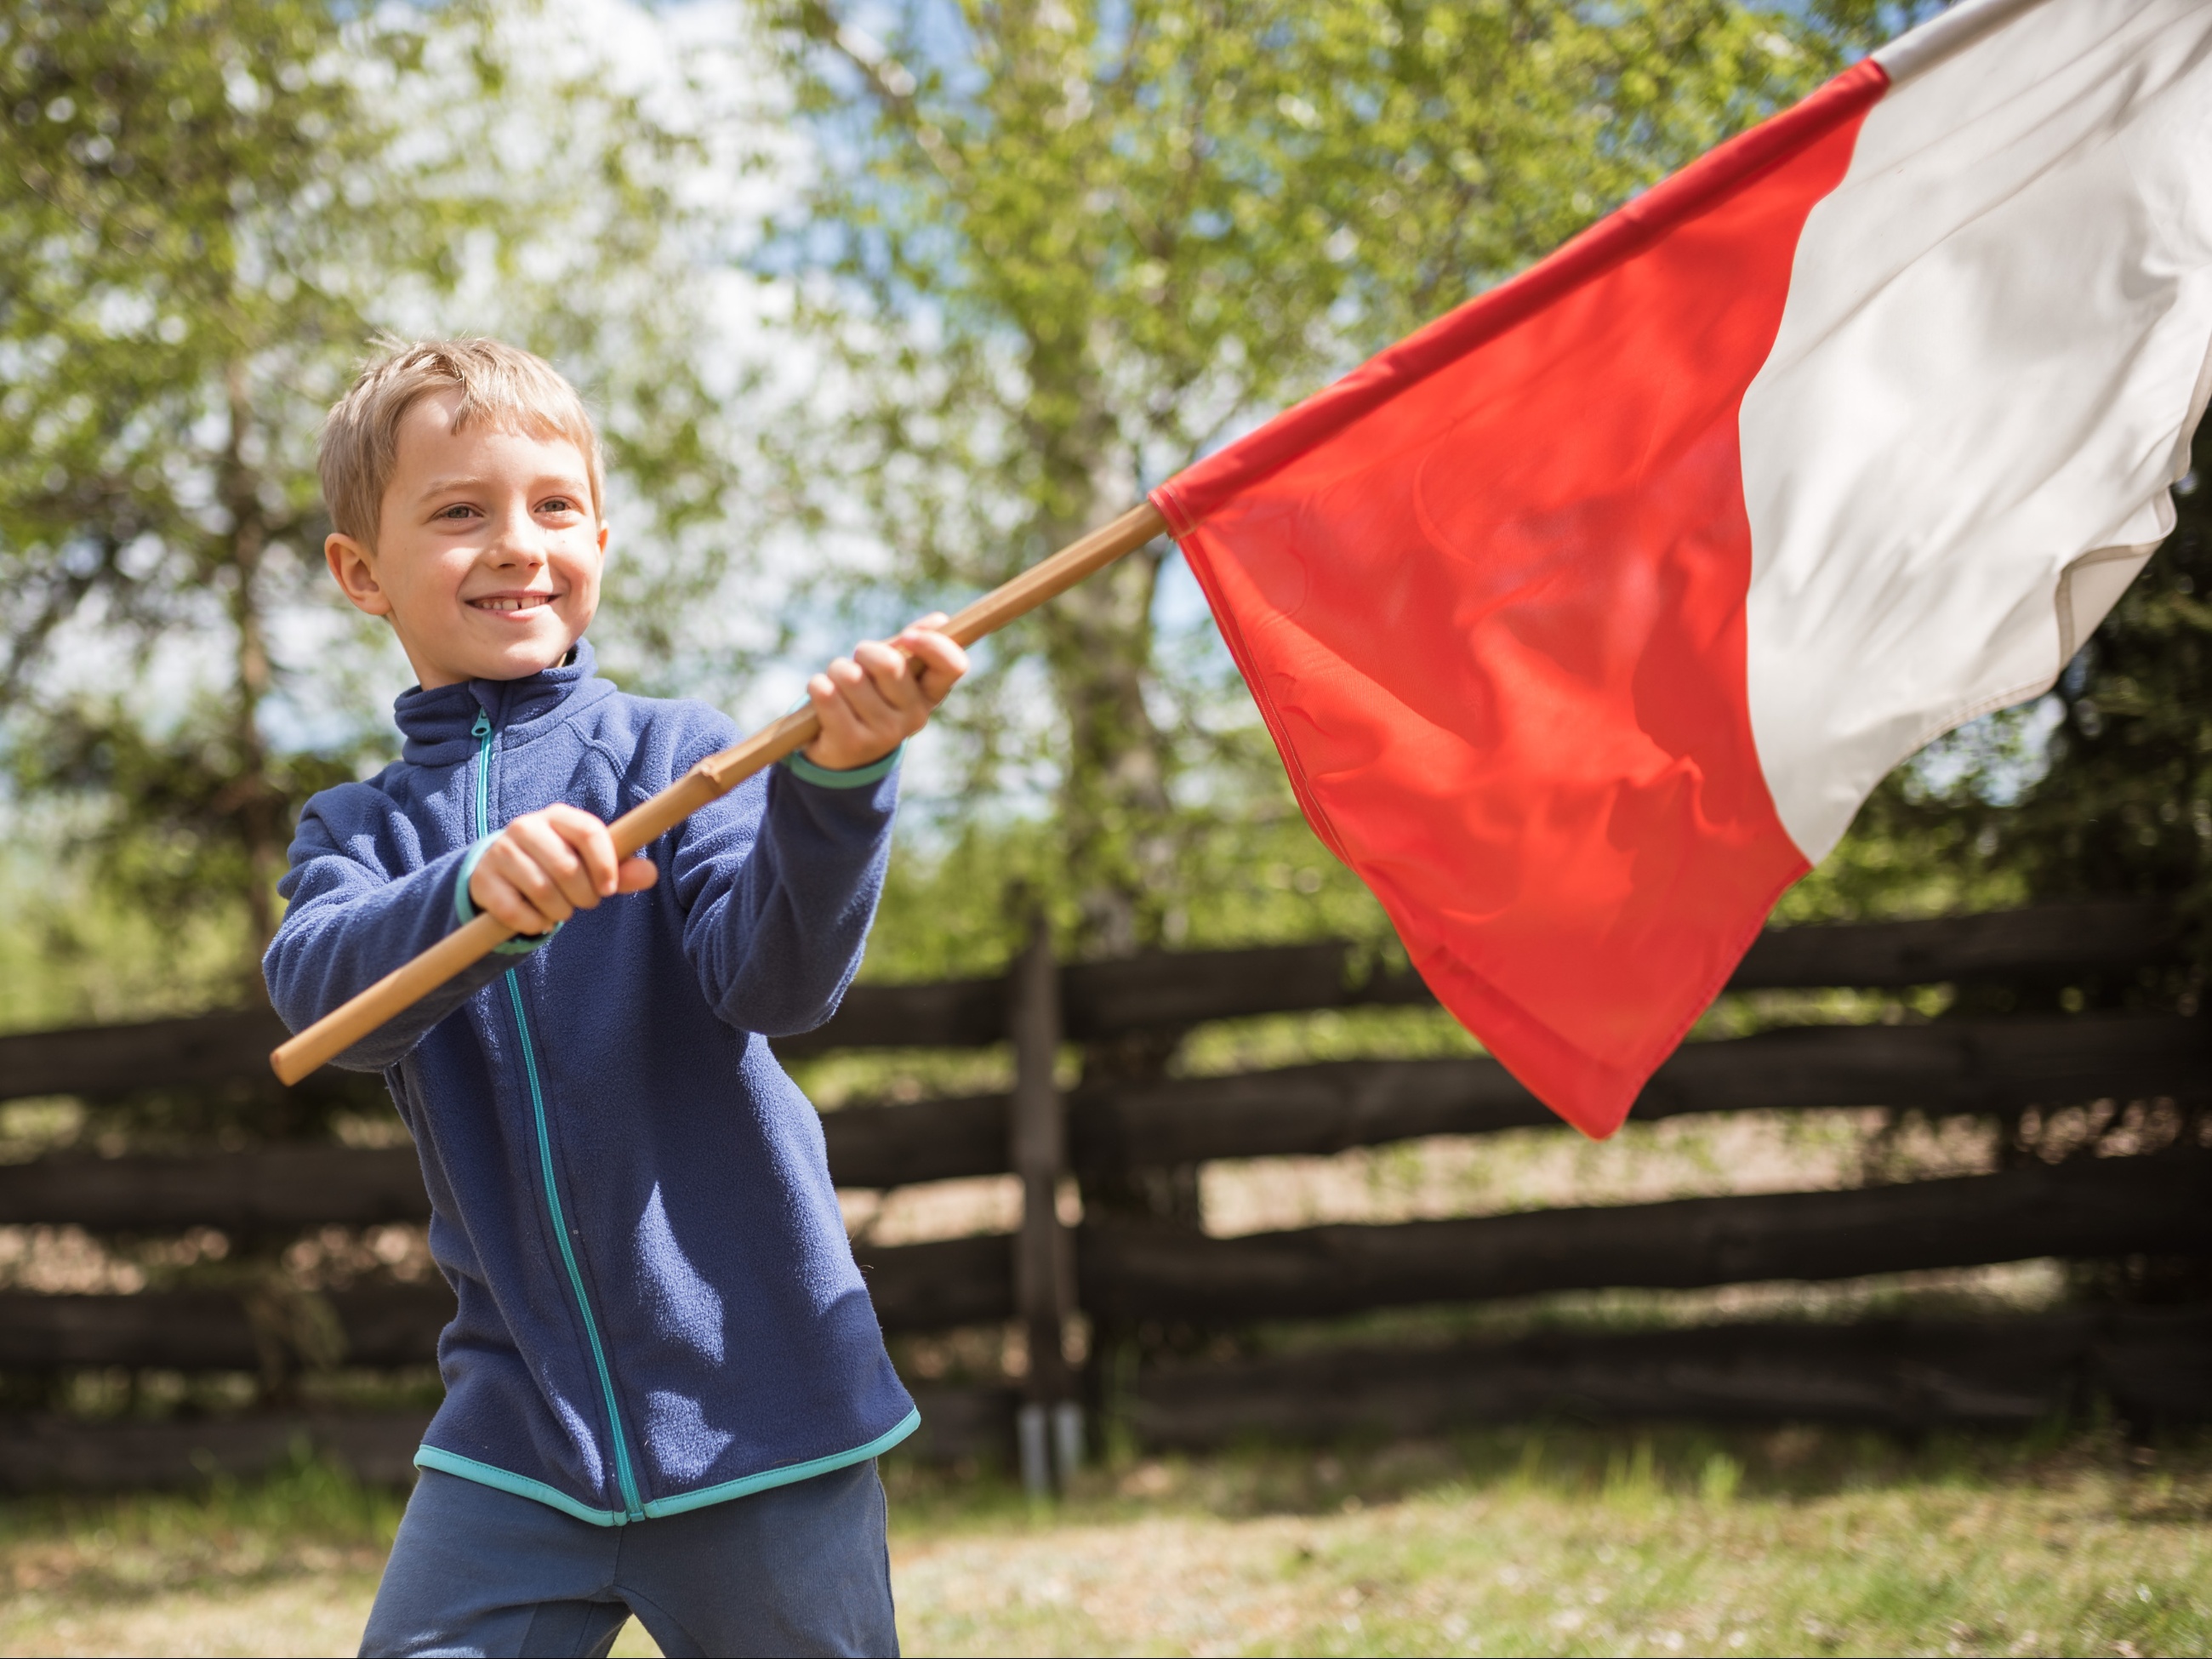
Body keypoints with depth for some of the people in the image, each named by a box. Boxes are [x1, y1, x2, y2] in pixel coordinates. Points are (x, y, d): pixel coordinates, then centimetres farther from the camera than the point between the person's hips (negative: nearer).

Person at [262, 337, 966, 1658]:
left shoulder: (680, 754, -1)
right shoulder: (358, 831, 7)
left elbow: (774, 977, -16)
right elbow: (321, 990, -14)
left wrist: (835, 781, -36)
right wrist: (474, 892, -35)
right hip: (516, 1425, 2)